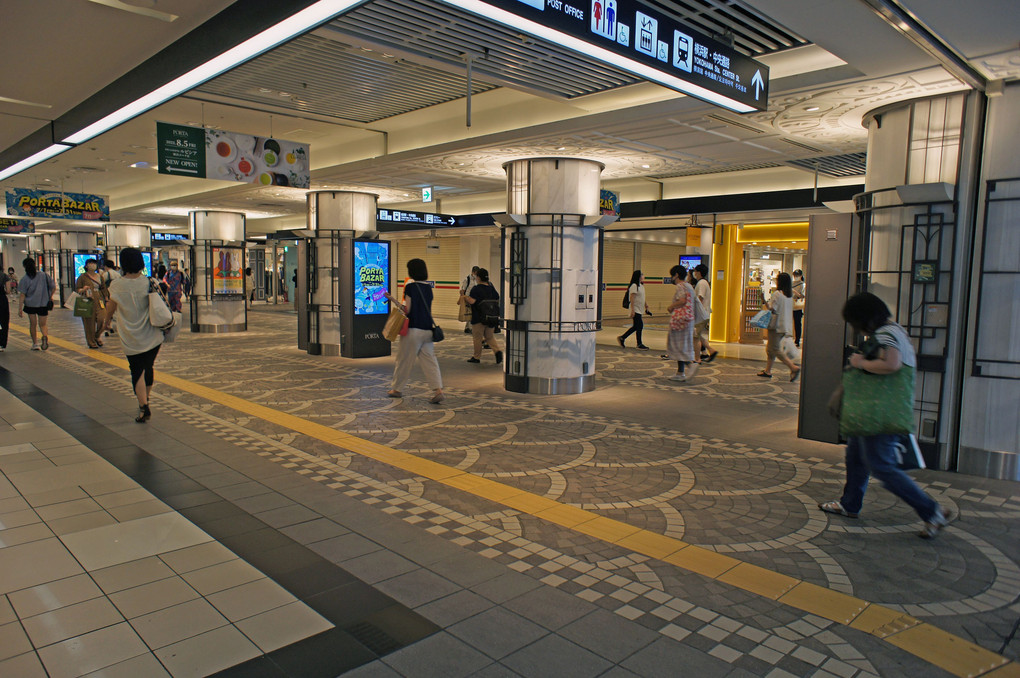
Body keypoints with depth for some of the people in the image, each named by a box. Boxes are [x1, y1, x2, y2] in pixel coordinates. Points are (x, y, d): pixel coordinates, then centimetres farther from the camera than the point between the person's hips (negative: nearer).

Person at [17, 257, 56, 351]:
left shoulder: (24, 279, -6)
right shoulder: (44, 275, -2)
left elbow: (22, 295, -8)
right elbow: (53, 287, 1)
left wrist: (20, 309, -5)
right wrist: (50, 297, 19)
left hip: (30, 304, -1)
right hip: (43, 304, 1)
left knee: (32, 324, 14)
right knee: (42, 324, 8)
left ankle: (35, 343, 16)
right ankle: (45, 336, -23)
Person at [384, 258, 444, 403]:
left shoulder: (410, 287, -9)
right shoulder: (428, 288, 11)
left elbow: (407, 310, -11)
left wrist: (393, 299, -1)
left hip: (413, 328, -6)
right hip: (428, 329, 6)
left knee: (404, 359, 8)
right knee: (429, 360, 4)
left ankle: (396, 389, 22)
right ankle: (438, 390, -8)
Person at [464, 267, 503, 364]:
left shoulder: (476, 289, -14)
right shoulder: (491, 288, 7)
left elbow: (471, 301, -25)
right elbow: (498, 300, 13)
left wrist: (465, 297, -6)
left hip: (478, 318, -6)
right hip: (490, 317, 6)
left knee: (477, 338, 6)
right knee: (489, 336, 16)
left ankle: (476, 357, 15)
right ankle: (498, 350, -4)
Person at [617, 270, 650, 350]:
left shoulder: (641, 286, 14)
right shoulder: (634, 286, -14)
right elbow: (632, 299, -18)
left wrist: (645, 305, 21)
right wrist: (632, 310, -22)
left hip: (639, 309, 9)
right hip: (636, 309, -9)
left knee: (636, 326, 12)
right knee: (639, 326, -6)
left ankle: (622, 338, 21)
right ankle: (639, 344, 3)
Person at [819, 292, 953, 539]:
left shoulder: (884, 334, -18)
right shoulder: (895, 330, 14)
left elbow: (892, 364, -34)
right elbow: (911, 362, 21)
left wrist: (861, 363, -19)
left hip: (882, 414, -11)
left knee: (880, 466, -6)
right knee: (855, 454, 20)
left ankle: (933, 513, 1)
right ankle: (849, 504, 33)